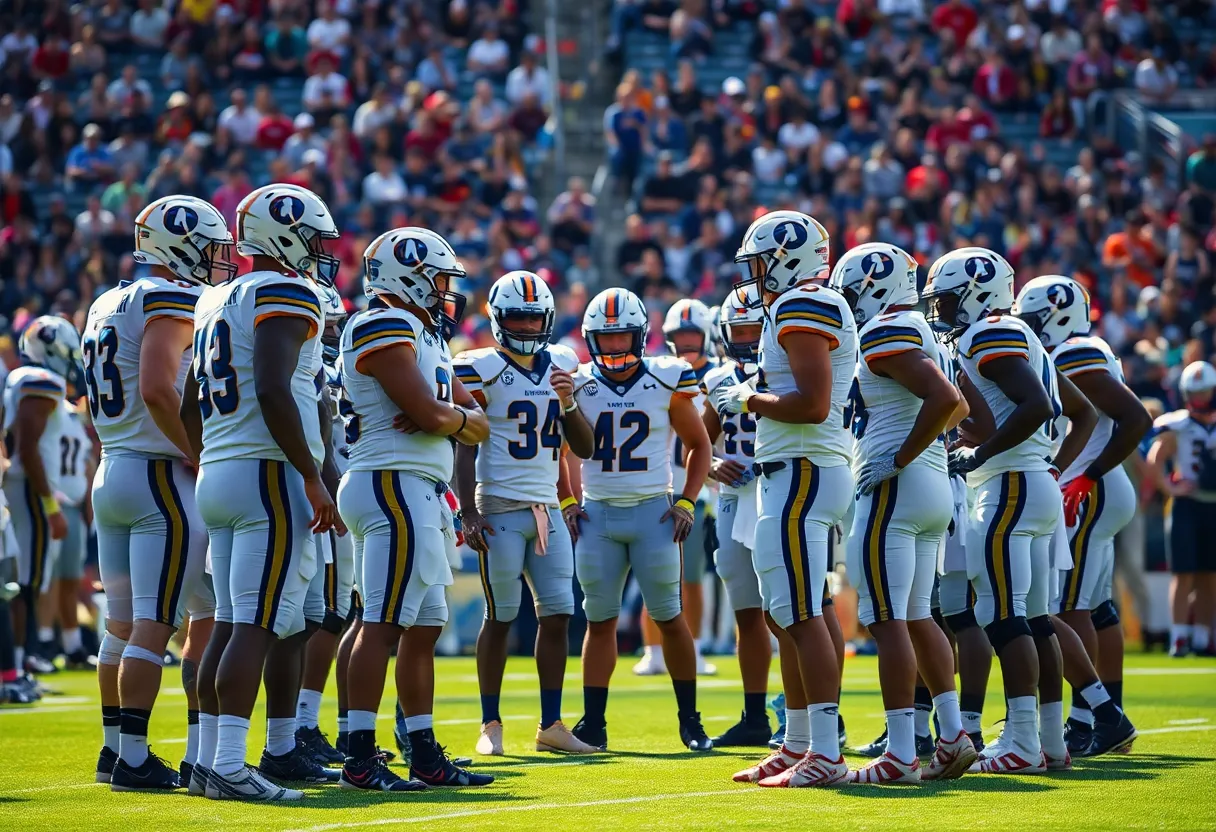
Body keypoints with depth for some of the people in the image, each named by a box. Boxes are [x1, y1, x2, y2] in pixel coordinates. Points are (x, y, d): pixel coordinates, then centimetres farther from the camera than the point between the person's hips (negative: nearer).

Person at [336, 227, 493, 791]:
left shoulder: (425, 335, 21)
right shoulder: (386, 328, -10)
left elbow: (476, 423, 16)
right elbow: (430, 413, -20)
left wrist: (446, 417, -5)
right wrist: (458, 416, 1)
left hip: (419, 494, 11)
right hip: (395, 485, -11)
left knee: (424, 627, 12)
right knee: (383, 624, -12)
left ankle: (426, 757, 16)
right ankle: (359, 759, -14)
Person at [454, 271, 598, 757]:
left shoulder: (562, 366, 11)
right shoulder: (482, 370, -4)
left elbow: (583, 447, 11)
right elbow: (465, 448, -6)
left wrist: (567, 402, -7)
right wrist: (468, 515, -13)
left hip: (548, 509, 5)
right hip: (500, 509, -5)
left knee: (558, 615, 1)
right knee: (500, 618, -2)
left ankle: (551, 725, 7)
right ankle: (490, 725, 7)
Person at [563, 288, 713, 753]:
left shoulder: (666, 383, -2)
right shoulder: (578, 387, 3)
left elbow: (699, 445, 9)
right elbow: (559, 452, 16)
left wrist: (687, 503, -1)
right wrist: (565, 504, 5)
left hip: (653, 511, -1)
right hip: (597, 514, 2)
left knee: (670, 619, 1)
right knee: (600, 622, 3)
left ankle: (690, 722, 10)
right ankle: (593, 725, 7)